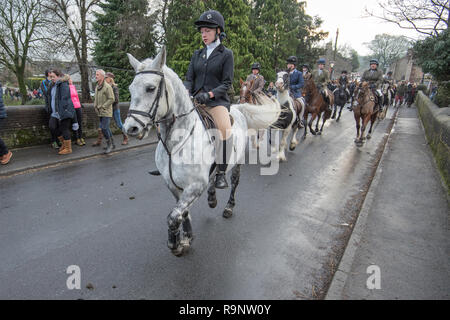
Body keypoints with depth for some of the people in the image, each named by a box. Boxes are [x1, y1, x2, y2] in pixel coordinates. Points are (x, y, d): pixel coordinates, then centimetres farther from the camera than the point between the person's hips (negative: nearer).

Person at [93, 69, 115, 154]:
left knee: (104, 128, -12)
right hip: (100, 113, 8)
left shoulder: (107, 86, -12)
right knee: (106, 128, 12)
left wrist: (102, 107, -16)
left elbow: (111, 99, -17)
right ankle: (112, 144, 22)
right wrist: (95, 106, 7)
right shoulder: (97, 87, 13)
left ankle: (109, 144, 3)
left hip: (106, 112, -8)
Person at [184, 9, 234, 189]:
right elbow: (189, 78, 11)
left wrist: (209, 94, -19)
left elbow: (227, 83, -4)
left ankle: (221, 173, -20)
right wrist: (186, 92, -12)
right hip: (195, 100, 6)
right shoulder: (197, 54, 17)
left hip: (217, 101, -5)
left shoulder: (226, 54, 4)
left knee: (225, 129, -31)